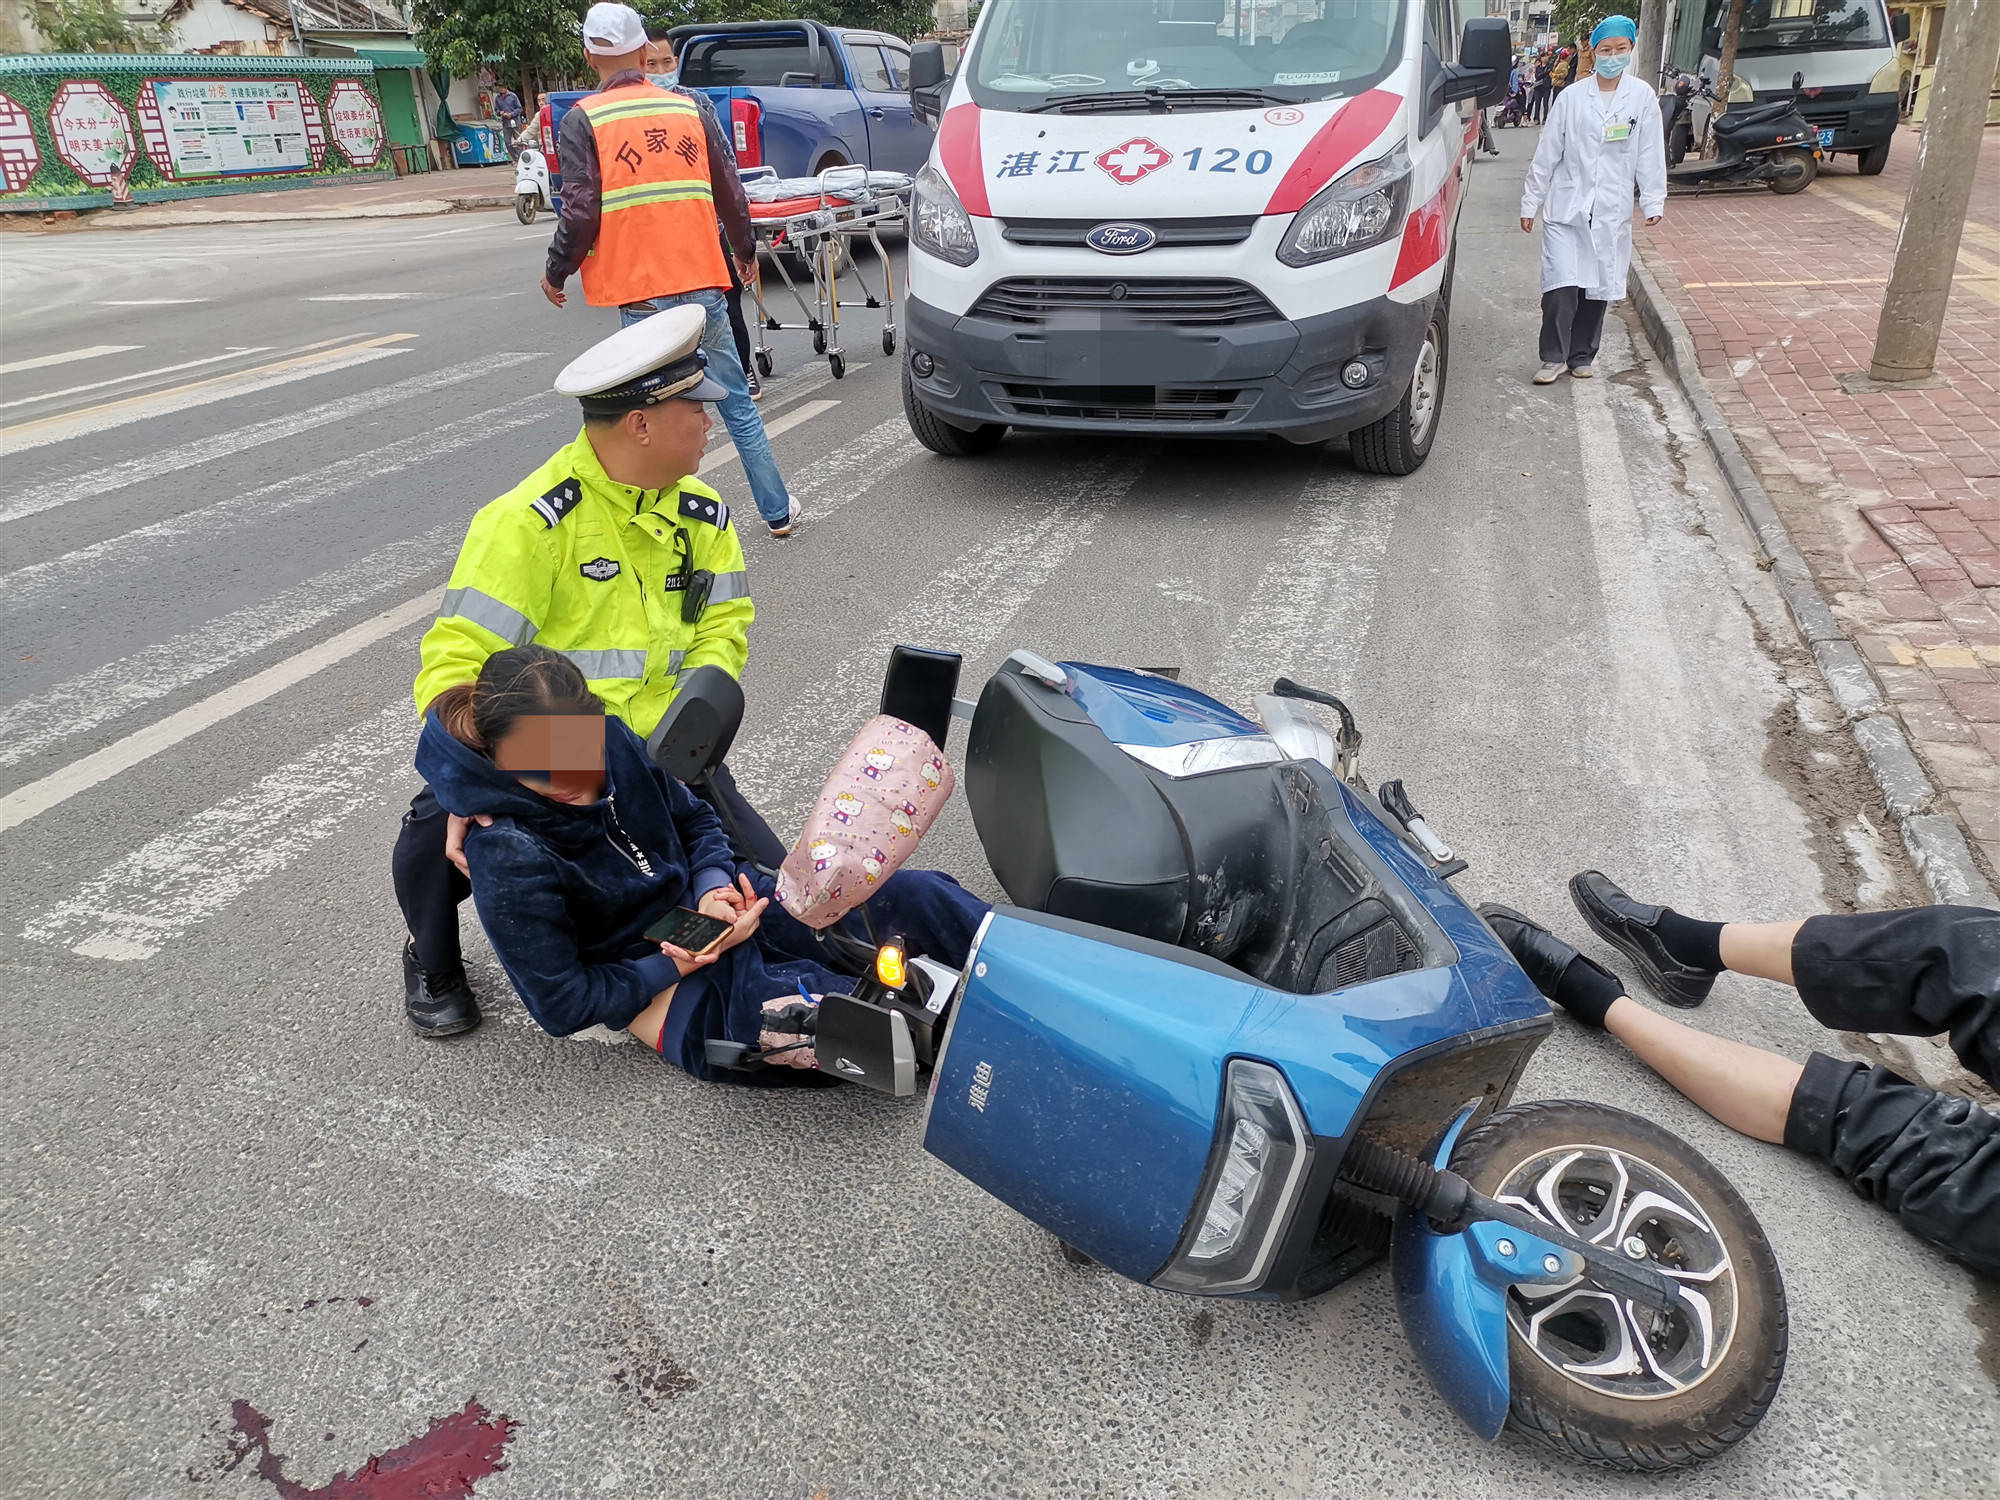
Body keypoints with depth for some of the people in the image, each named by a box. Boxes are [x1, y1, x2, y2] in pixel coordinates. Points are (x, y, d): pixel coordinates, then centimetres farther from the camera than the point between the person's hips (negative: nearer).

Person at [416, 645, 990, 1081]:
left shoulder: (614, 743, -6)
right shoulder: (508, 859, -23)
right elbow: (561, 1004, -14)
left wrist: (713, 886, -10)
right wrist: (677, 964, -19)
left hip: (723, 906, 6)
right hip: (680, 995, -6)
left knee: (915, 894, -13)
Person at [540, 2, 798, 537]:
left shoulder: (582, 120, -2)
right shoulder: (690, 109, 8)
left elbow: (580, 213, -9)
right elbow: (731, 194, 14)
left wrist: (556, 272, 7)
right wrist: (746, 251, 31)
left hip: (641, 295, -3)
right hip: (704, 286, 3)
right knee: (737, 401, 13)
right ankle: (778, 512, 19)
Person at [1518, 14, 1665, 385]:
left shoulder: (1642, 98, 3)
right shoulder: (1572, 97, 0)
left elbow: (1650, 155, 2)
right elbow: (1547, 154, 3)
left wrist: (1653, 202, -4)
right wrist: (1530, 203, 3)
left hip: (1612, 214, 2)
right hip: (1565, 208, -1)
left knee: (1598, 288, 8)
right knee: (1562, 287, -11)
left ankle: (1582, 356, 22)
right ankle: (1554, 357, 4)